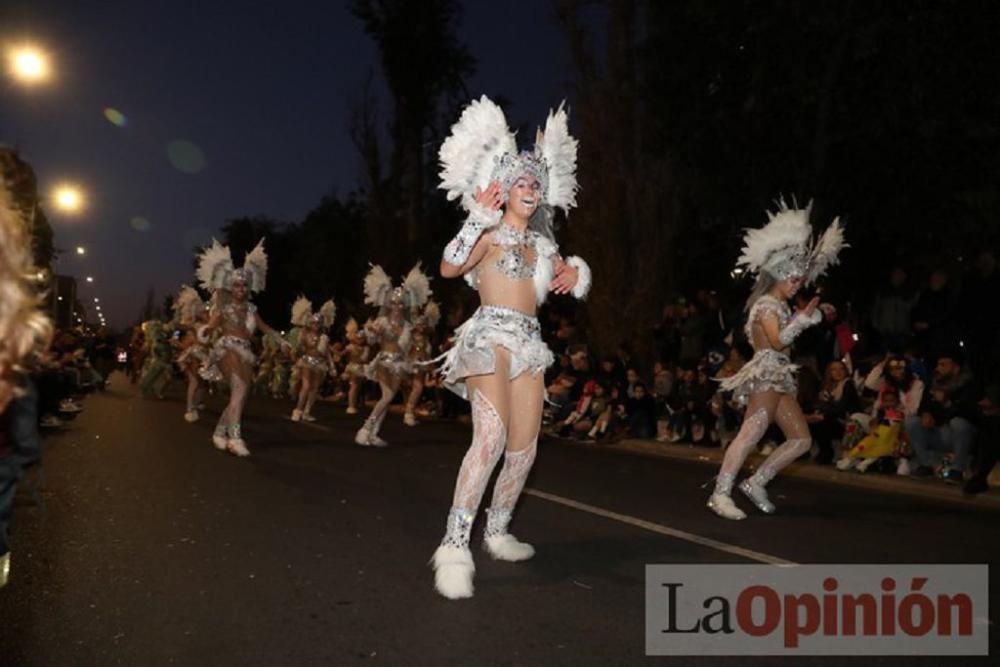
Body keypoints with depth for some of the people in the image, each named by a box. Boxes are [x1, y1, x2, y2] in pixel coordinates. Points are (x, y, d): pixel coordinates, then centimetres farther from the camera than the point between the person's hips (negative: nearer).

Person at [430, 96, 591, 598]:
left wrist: (576, 274, 7)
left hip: (530, 343, 8)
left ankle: (497, 532, 25)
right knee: (491, 436, -26)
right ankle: (455, 548, -25)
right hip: (491, 336, -7)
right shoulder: (490, 233, 0)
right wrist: (478, 219, -24)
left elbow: (569, 277, 30)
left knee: (523, 448, 7)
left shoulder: (541, 243, 19)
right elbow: (448, 268, -17)